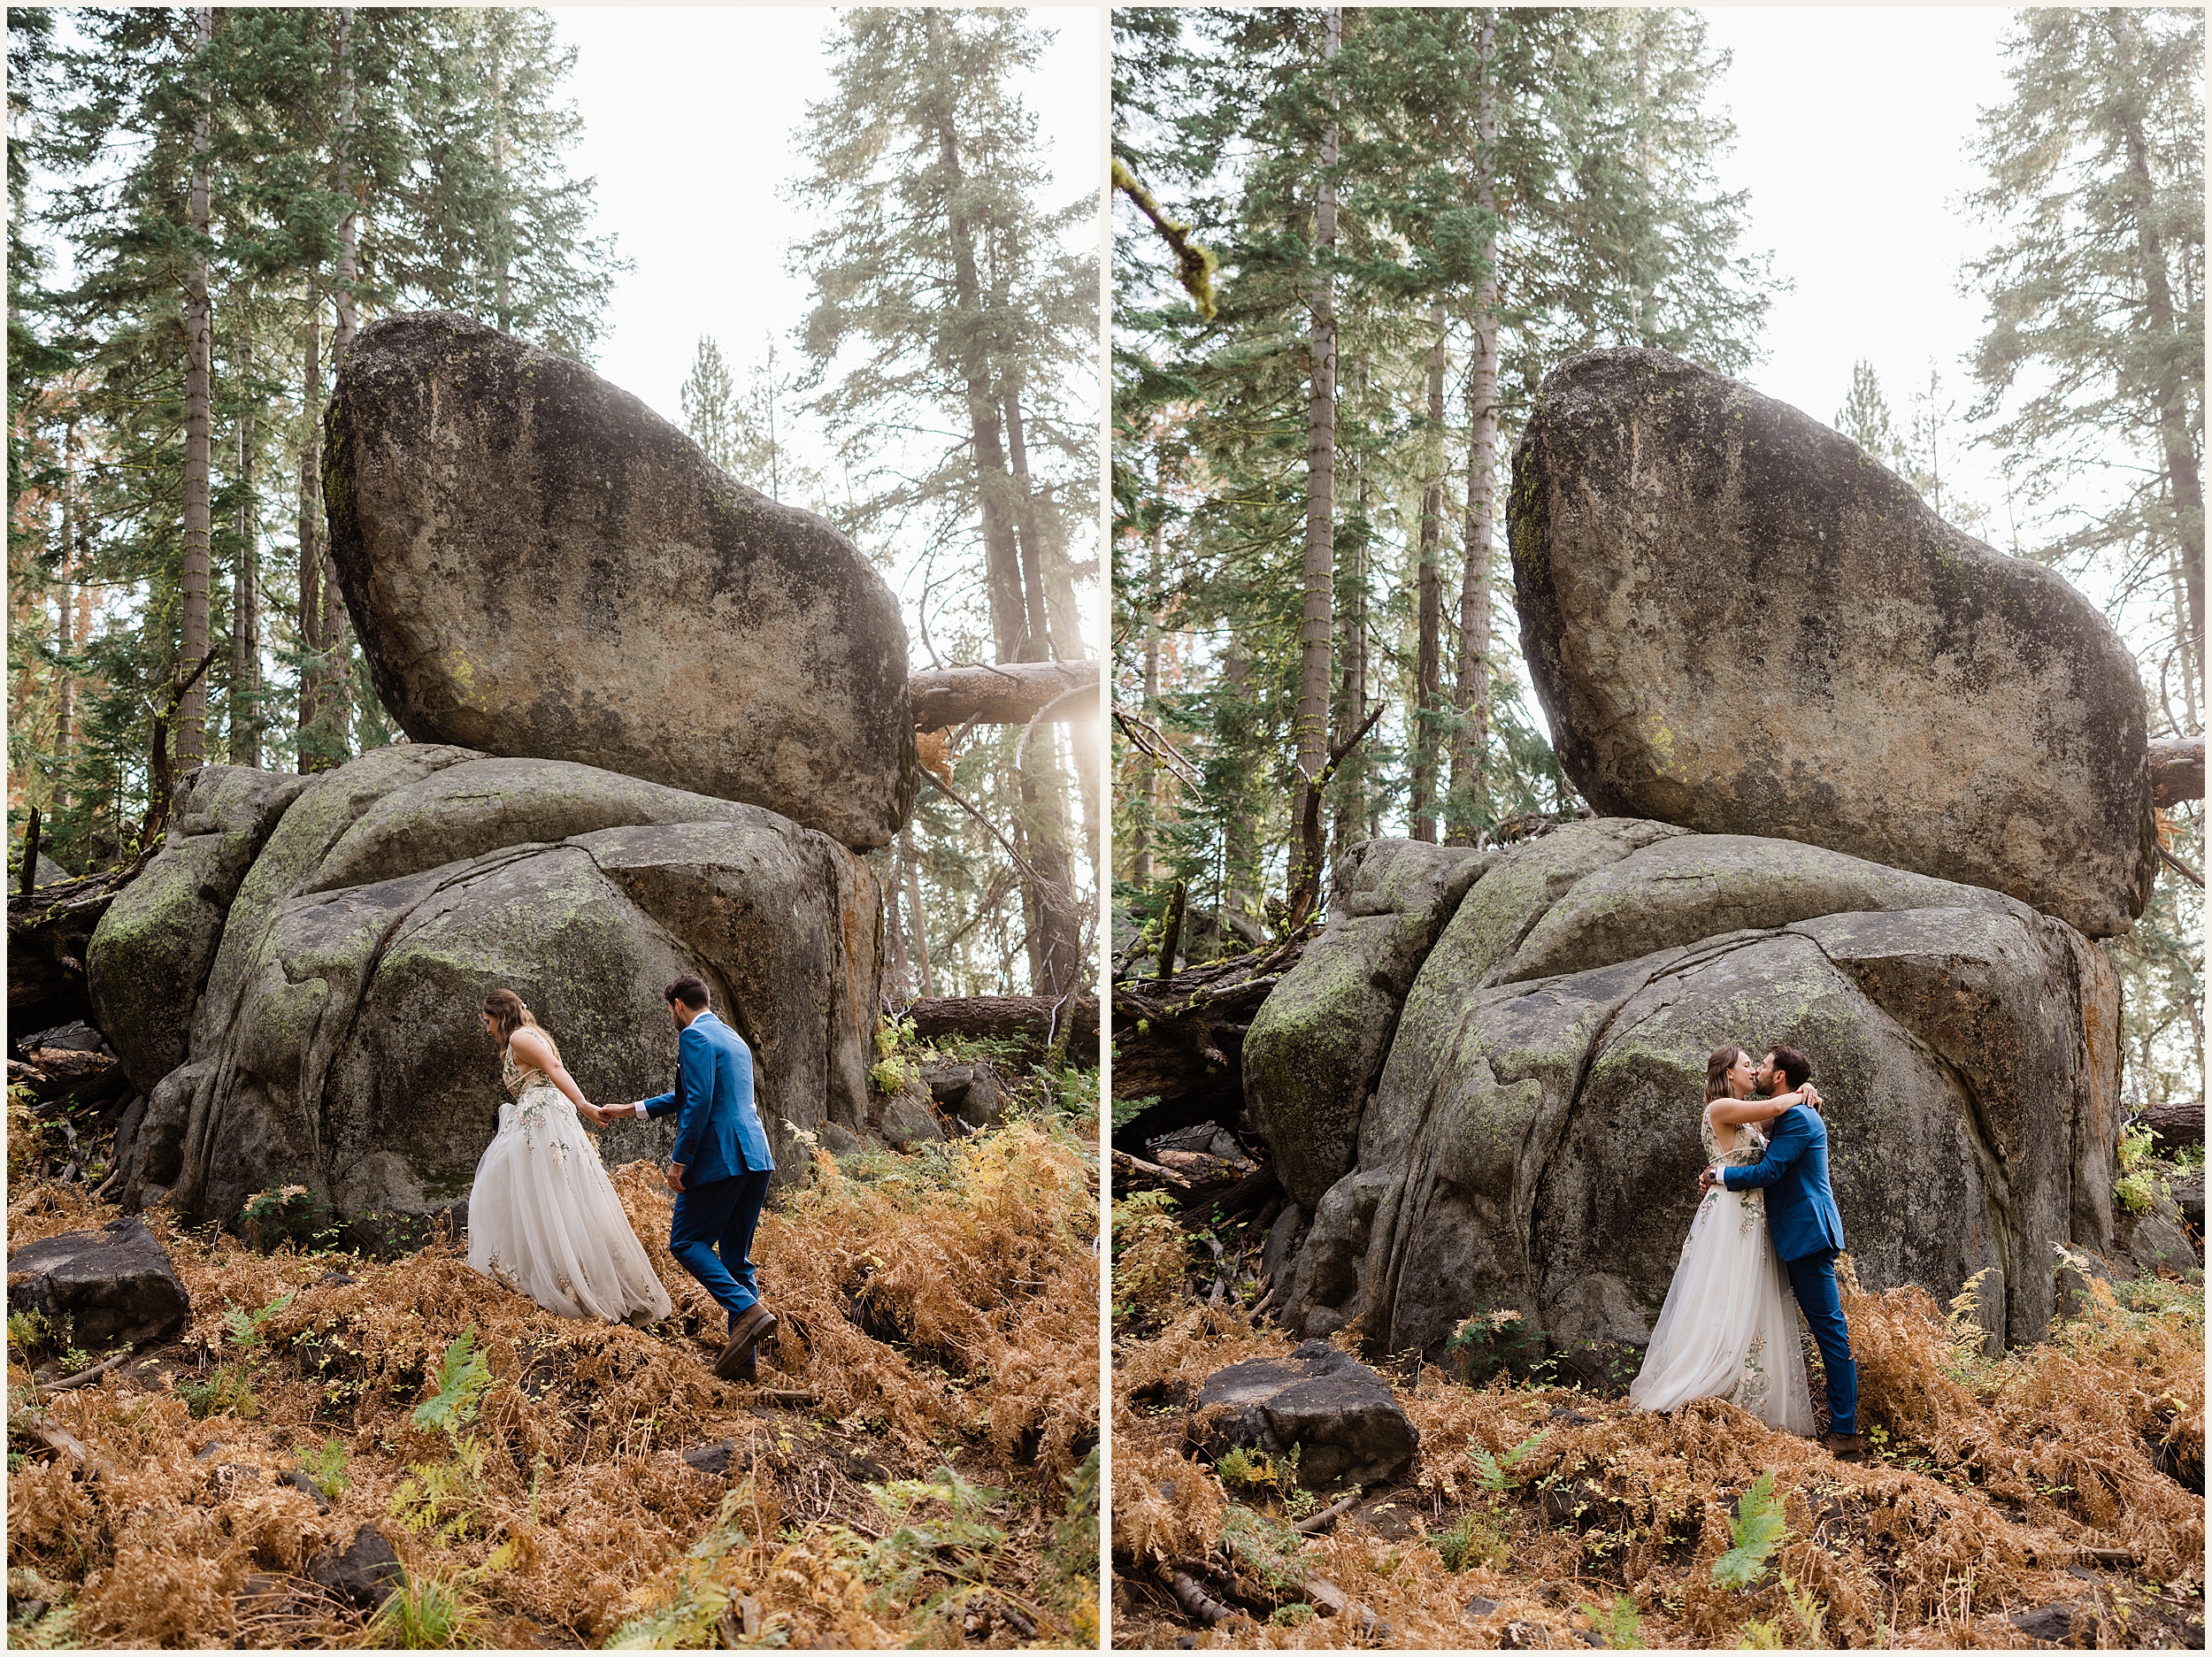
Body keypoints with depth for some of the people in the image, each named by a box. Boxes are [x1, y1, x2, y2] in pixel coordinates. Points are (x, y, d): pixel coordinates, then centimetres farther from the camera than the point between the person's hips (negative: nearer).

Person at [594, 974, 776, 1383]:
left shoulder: (695, 1037, -7)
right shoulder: (734, 1038, 23)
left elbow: (698, 1103, -18)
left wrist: (679, 1161, -13)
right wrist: (629, 1109, 39)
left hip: (719, 1159, -9)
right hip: (756, 1159, 9)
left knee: (687, 1242, 2)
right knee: (736, 1256, 10)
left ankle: (749, 1310, -16)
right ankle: (742, 1361, 7)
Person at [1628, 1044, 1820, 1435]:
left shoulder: (1748, 1119, 19)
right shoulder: (1721, 1108, -9)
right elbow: (1775, 1107, -19)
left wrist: (1804, 1093, 6)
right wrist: (1799, 1096, 1)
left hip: (1752, 1224, 9)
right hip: (1730, 1219, -9)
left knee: (1751, 1312, 6)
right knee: (1725, 1308, -10)